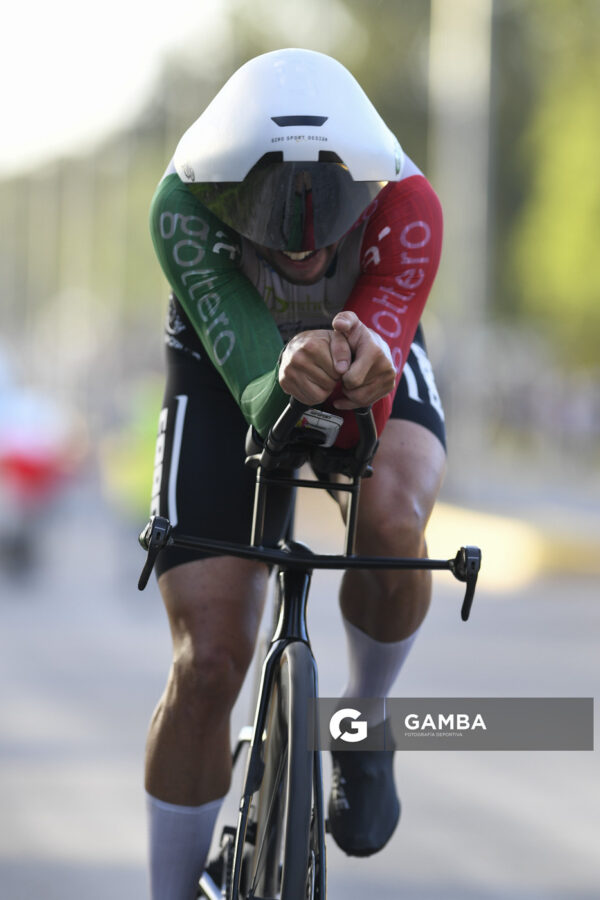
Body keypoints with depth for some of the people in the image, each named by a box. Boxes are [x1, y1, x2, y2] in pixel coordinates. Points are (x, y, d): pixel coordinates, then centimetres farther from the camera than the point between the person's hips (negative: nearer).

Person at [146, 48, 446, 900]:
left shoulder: (405, 207, -37)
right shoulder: (185, 205, -37)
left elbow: (361, 422, -43)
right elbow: (243, 363, -46)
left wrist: (362, 371, -67)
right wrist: (284, 382, -70)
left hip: (373, 356, 0)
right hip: (231, 373, 0)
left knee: (392, 526, -33)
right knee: (207, 666, -9)